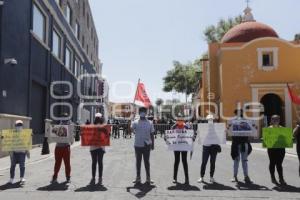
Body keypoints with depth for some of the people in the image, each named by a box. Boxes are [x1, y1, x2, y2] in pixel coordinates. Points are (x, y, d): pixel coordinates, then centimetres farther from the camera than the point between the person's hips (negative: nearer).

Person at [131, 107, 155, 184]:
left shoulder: (149, 123, 4)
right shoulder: (135, 122, 2)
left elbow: (152, 134, 7)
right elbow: (131, 129, -7)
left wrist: (152, 144, 6)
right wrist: (133, 130, -27)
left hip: (146, 145, 0)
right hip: (137, 145, 0)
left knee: (147, 161, 5)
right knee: (138, 161, 8)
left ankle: (148, 178, 13)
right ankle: (138, 177, 16)